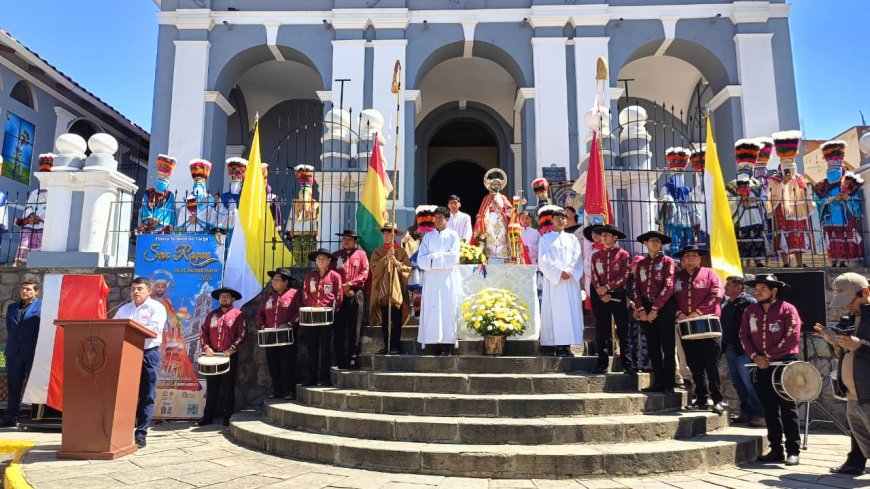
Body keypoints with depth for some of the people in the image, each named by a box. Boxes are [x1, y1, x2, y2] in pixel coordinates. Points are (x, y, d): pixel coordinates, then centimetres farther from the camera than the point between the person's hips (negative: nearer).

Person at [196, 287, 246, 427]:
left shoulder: (237, 314, 1)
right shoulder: (212, 315, 15)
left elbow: (242, 334, -7)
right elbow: (203, 332, 11)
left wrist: (232, 348, -17)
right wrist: (206, 347, -4)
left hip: (230, 356, -4)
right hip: (212, 355, 4)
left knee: (227, 388, 1)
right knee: (211, 388, 7)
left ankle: (227, 417, 8)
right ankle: (208, 416, 13)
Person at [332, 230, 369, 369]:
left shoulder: (360, 254, 10)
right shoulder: (336, 255, 15)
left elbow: (364, 273, 0)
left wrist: (350, 284, -9)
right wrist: (342, 288, -5)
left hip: (356, 294, -2)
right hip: (339, 295, 2)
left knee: (354, 328, -2)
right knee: (338, 328, 0)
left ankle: (352, 359, 3)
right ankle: (340, 361, 5)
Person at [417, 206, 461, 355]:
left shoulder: (453, 236, 7)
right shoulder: (428, 236, 14)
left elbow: (454, 258, -7)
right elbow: (421, 260, 2)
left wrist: (433, 257, -4)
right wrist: (443, 258, -10)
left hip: (448, 279, -2)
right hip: (431, 279, 2)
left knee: (447, 309, -5)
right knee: (432, 311, -3)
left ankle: (446, 345, -4)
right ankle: (434, 343, -1)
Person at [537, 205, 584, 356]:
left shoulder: (572, 239, 18)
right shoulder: (546, 239, 8)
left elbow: (578, 258, 6)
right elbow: (544, 260, -4)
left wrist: (570, 271, -11)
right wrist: (559, 272, -15)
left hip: (571, 281, 3)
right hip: (553, 281, -3)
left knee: (571, 311, -2)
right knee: (555, 311, -7)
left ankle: (567, 345, -1)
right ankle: (557, 346, -8)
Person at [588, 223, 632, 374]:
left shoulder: (623, 254, 0)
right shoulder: (596, 255, 9)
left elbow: (624, 276, -7)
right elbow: (594, 277, 4)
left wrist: (607, 287, -11)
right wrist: (601, 294, -8)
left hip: (618, 295, -3)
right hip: (601, 297, 3)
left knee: (623, 331, 0)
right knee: (602, 331, 5)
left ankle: (627, 364, 5)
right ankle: (602, 363, 11)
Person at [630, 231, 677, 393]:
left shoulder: (668, 261, 0)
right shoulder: (641, 263, 13)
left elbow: (668, 287, -10)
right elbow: (636, 288, 8)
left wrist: (655, 309, -14)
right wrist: (640, 309, -5)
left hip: (664, 307, -4)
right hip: (646, 308, 5)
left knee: (667, 346, -1)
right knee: (653, 347, 7)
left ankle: (668, 384, 4)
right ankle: (658, 382, 15)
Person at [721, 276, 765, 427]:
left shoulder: (749, 302, -10)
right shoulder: (725, 303, 14)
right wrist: (724, 346, 14)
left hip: (743, 349, -8)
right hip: (729, 349, 8)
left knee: (749, 383, -6)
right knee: (737, 383, 13)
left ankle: (759, 414, 2)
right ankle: (746, 412, 22)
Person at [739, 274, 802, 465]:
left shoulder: (787, 309, -7)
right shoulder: (750, 311, 9)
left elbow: (792, 338, -14)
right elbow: (744, 335, 6)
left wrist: (769, 356, -13)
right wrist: (755, 356, -8)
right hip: (762, 367, 5)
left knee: (788, 409, -2)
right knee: (769, 410, 9)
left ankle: (793, 451, 6)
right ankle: (776, 450, 17)